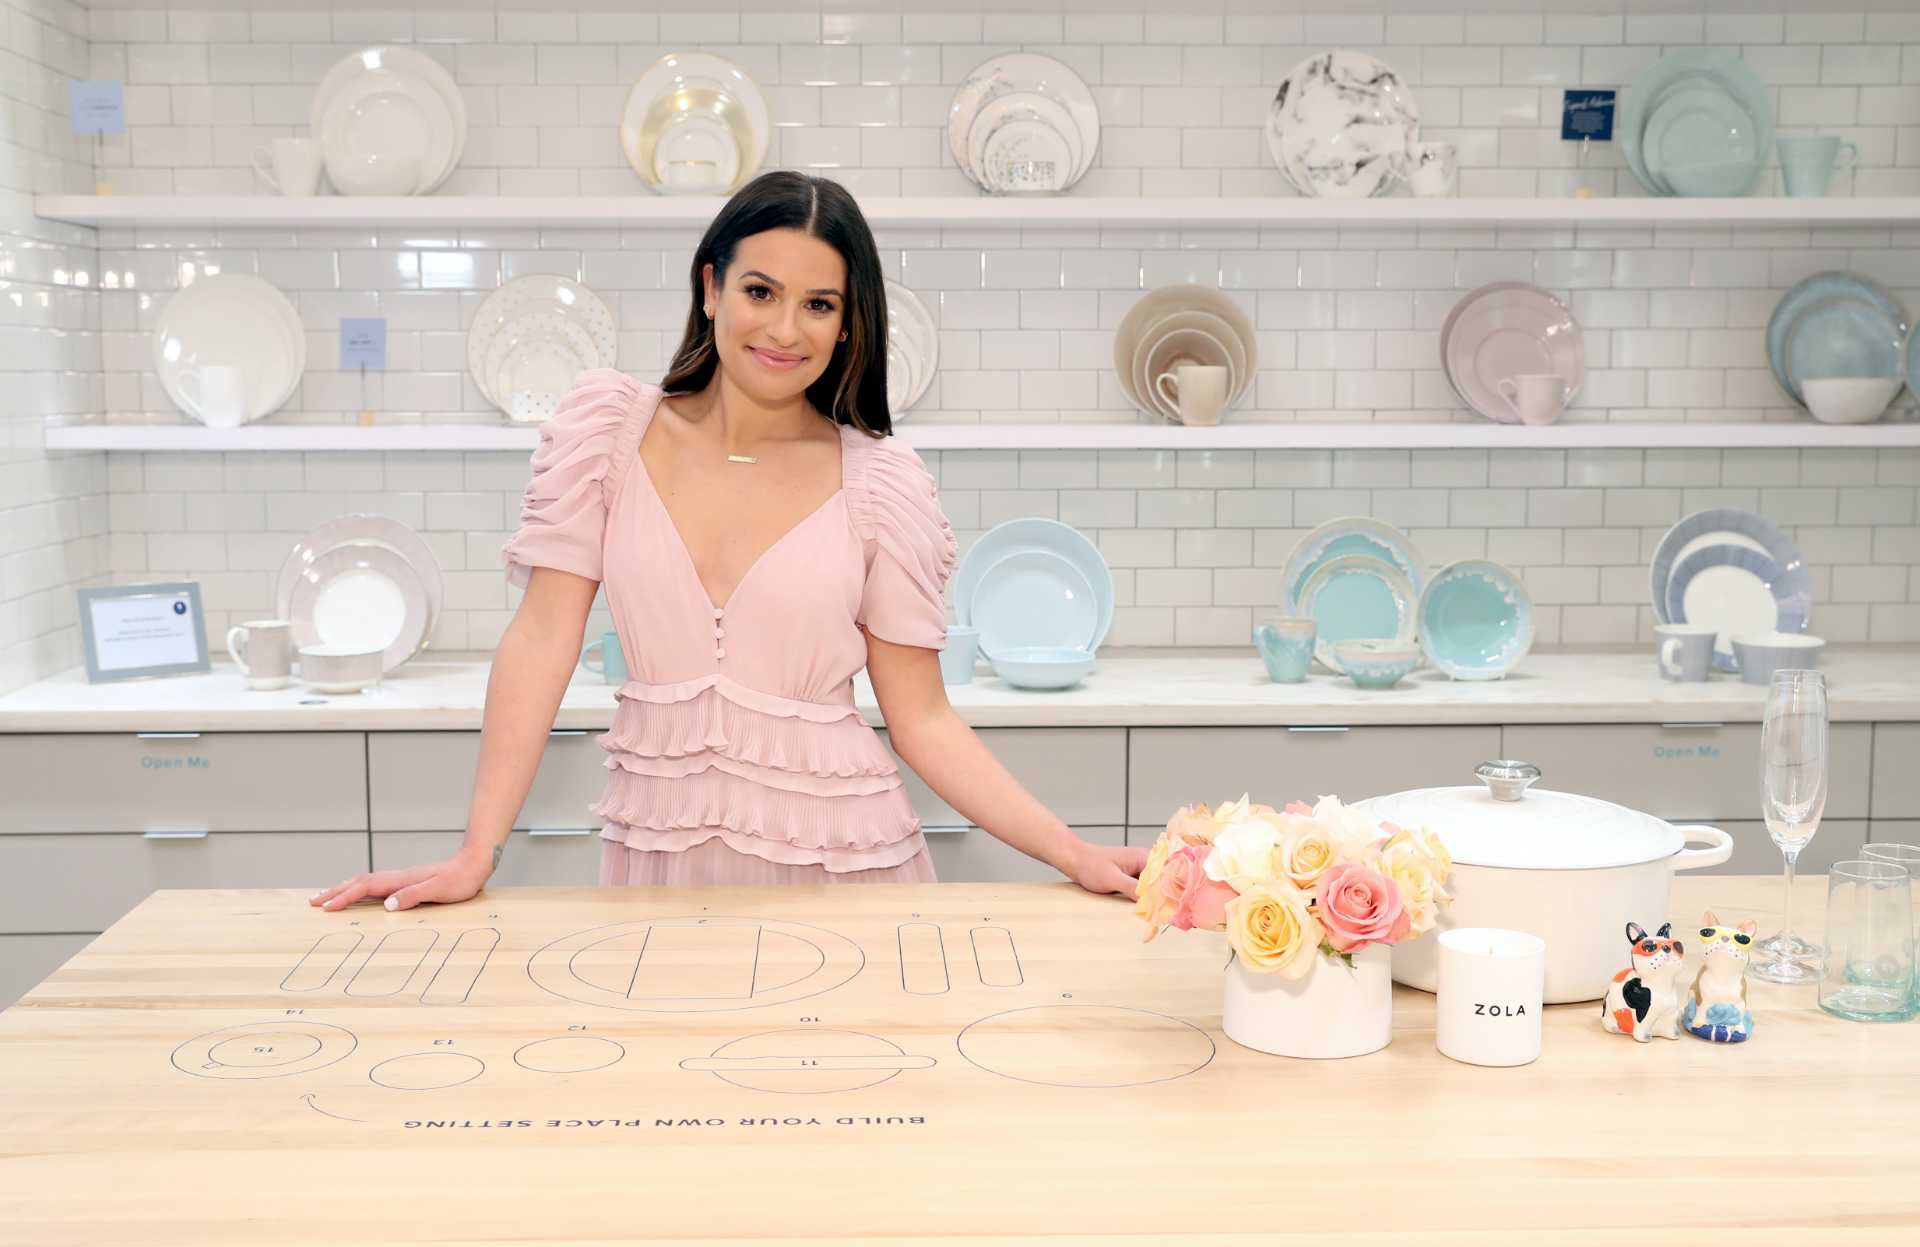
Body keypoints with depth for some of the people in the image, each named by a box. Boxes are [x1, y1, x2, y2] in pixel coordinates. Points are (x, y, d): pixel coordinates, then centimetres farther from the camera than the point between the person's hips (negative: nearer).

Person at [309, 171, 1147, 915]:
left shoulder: (881, 483, -5)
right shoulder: (607, 425, -2)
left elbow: (922, 720, -3)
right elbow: (542, 641, -6)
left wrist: (1073, 854, -13)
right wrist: (475, 856, -12)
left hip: (835, 863, -1)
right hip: (653, 849, 1)